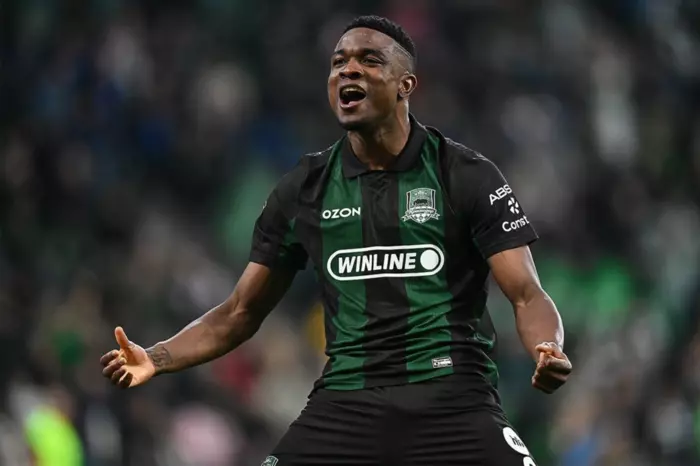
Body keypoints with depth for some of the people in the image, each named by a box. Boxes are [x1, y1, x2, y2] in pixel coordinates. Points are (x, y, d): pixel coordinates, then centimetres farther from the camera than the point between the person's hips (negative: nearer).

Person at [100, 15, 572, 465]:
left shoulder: (468, 176, 0)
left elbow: (527, 294, -4)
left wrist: (548, 349, -27)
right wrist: (157, 358, 1)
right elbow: (241, 312, 16)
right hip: (346, 399, 3)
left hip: (452, 399, -2)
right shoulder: (304, 189, 9)